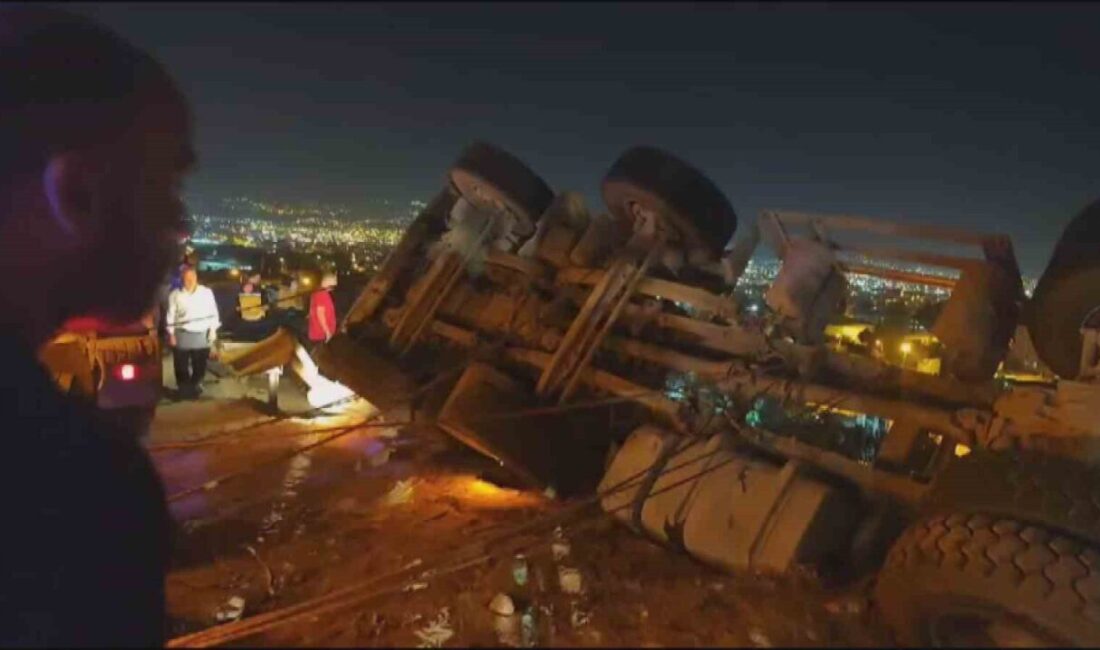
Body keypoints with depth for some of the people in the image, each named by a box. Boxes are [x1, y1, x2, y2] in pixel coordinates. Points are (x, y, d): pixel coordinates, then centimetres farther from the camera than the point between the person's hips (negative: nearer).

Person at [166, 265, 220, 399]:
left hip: (202, 335, 1)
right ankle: (184, 389, 16)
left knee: (200, 364, 9)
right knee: (182, 365, 2)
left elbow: (213, 312, 7)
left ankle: (195, 386, 26)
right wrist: (171, 333, -1)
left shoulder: (207, 292, 4)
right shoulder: (175, 295, 1)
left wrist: (213, 330, 2)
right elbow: (171, 315, 3)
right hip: (182, 335, -1)